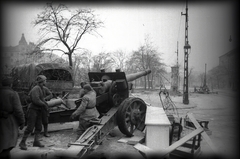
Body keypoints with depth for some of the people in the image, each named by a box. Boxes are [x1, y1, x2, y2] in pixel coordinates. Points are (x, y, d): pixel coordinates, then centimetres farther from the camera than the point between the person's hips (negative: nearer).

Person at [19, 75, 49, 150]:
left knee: (39, 127, 12)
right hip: (33, 110, -9)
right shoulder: (36, 88, -17)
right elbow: (36, 100, -26)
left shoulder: (41, 89, 14)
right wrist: (44, 104, -15)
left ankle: (36, 141, 22)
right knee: (30, 127, -6)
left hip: (39, 110, 9)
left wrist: (45, 104, 0)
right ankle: (22, 143, 5)